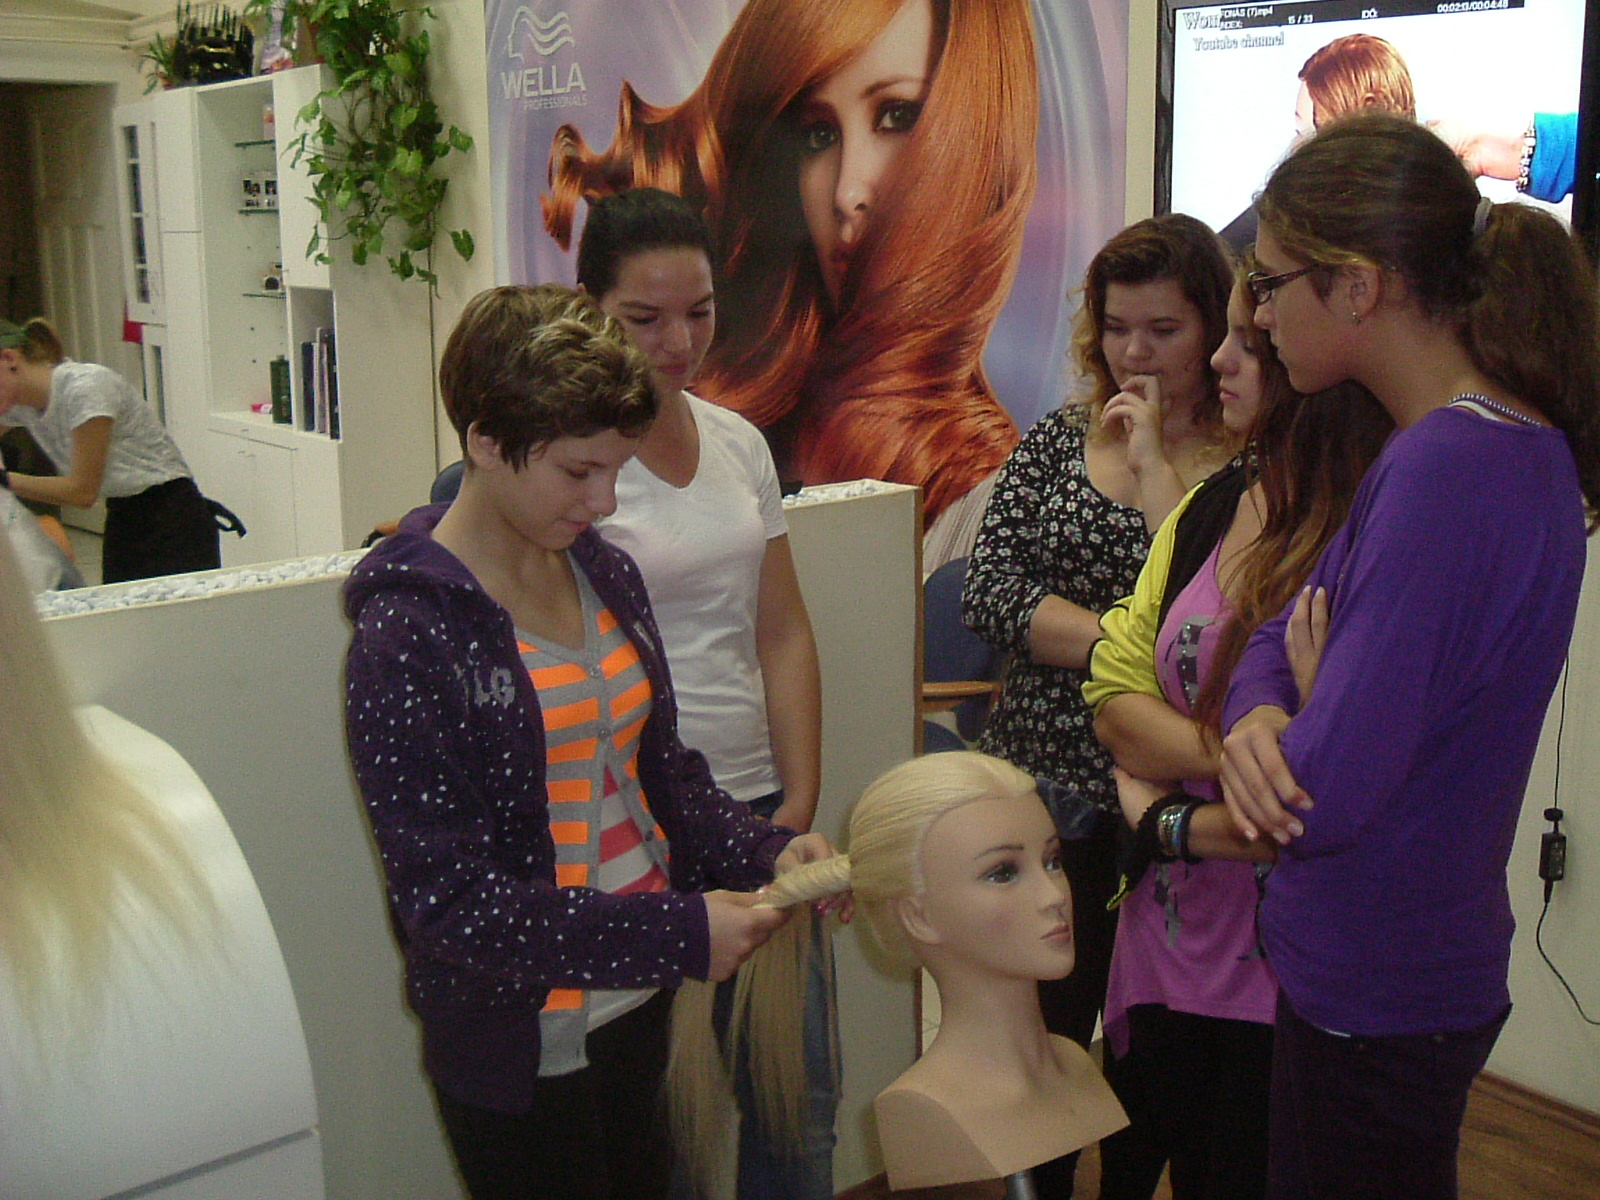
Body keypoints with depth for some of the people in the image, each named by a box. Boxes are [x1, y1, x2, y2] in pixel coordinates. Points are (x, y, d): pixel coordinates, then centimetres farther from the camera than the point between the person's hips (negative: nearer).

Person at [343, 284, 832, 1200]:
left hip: (639, 1012, 7)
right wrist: (677, 934, -24)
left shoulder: (607, 574, 3)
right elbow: (450, 901, -21)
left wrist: (765, 851, -7)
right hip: (521, 1048, -6)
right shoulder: (410, 634, -19)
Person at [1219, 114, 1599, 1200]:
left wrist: (1269, 739, -8)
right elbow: (1285, 634, 7)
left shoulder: (1447, 469, -28)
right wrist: (1259, 719, -15)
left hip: (1375, 1007, -9)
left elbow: (1326, 796, -30)